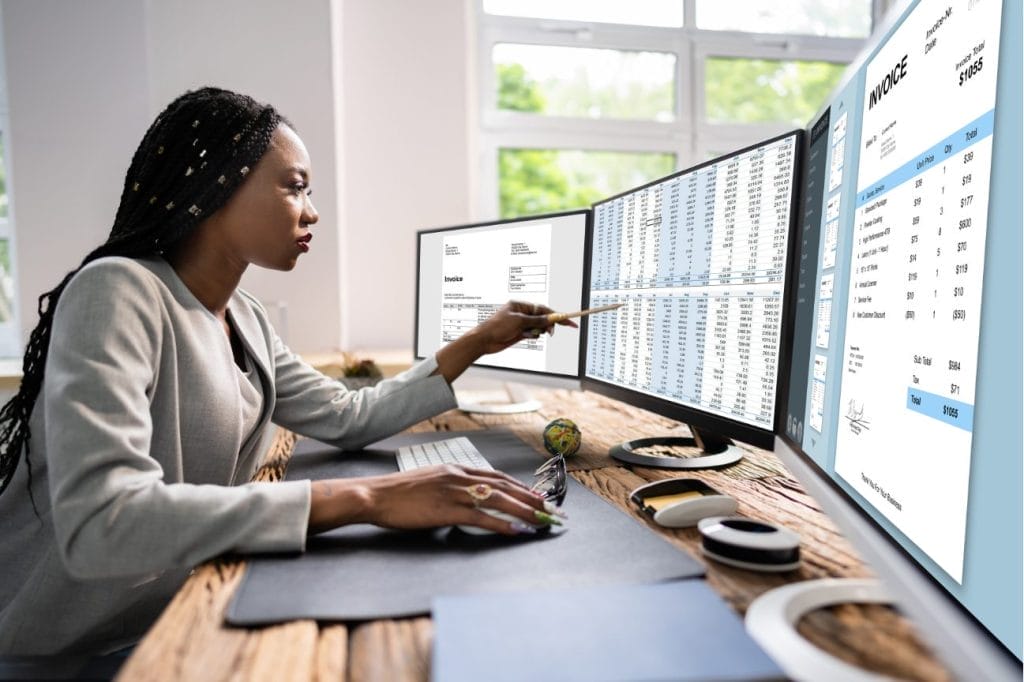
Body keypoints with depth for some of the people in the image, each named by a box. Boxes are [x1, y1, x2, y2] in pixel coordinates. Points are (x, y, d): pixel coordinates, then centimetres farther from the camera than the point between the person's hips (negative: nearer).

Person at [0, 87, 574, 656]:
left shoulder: (245, 318, 3)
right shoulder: (118, 292, -22)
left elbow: (349, 418, 9)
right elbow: (98, 525, -34)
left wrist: (478, 342, 7)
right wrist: (364, 498, -39)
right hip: (67, 652, -6)